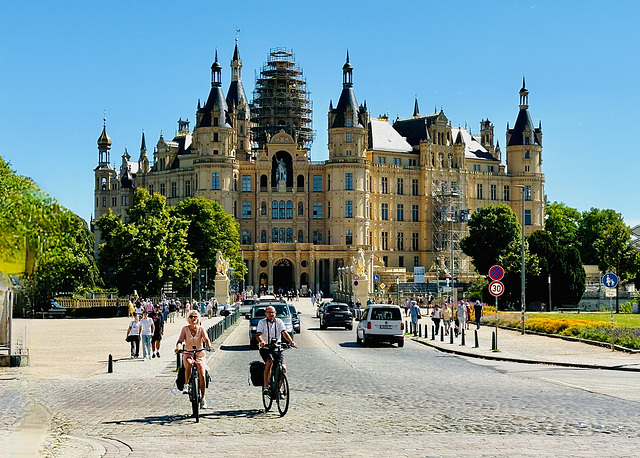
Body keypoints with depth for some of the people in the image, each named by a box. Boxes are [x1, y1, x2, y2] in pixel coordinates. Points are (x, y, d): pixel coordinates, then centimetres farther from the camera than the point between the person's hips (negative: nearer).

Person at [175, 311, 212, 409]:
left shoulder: (201, 329, 3)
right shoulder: (185, 329, 2)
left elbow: (206, 339, -8)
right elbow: (180, 340, -5)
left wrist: (209, 346, -30)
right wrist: (178, 347, -26)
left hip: (200, 354, 1)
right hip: (188, 354, -1)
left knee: (202, 375, -15)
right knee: (189, 364, -38)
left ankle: (202, 398, -3)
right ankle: (186, 384, -19)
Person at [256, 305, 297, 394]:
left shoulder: (279, 321, 7)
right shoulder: (262, 322, 1)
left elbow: (284, 333, -5)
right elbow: (258, 335, -12)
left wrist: (291, 341, -23)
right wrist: (261, 342, -34)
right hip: (265, 348, -3)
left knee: (283, 367, -15)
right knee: (269, 362, -33)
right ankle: (266, 386, -27)